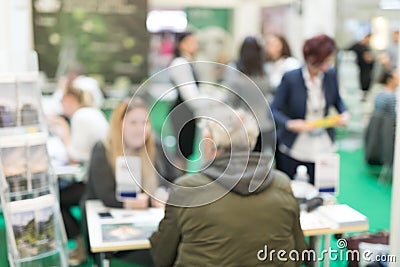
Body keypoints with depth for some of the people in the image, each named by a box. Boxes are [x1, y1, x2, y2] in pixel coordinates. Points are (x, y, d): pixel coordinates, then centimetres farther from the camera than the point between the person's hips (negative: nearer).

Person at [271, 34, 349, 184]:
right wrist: (290, 124, -28)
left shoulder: (330, 75, -3)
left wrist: (344, 113, -5)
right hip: (293, 151, -2)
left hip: (323, 149, 3)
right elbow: (274, 109, -10)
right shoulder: (290, 78, -14)